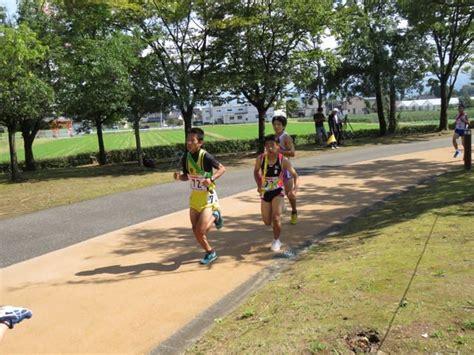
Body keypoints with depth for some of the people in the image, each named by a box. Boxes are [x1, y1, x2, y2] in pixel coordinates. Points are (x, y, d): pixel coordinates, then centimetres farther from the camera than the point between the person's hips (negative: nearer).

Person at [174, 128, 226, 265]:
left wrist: (211, 179, -26)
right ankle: (210, 253, 34)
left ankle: (215, 216, 17)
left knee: (200, 232, -11)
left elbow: (222, 169, -10)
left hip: (207, 198, -6)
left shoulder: (206, 157, -20)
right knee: (196, 232, 10)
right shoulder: (186, 157, -2)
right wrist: (179, 176, -11)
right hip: (194, 197, 6)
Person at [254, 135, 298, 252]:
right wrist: (259, 185, -3)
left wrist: (295, 189, -30)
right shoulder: (261, 158, -11)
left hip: (277, 191, -2)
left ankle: (276, 240, 13)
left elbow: (295, 175, -14)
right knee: (267, 222, 7)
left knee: (276, 218, -13)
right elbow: (256, 171, 9)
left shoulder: (283, 160, -17)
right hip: (265, 192, 2)